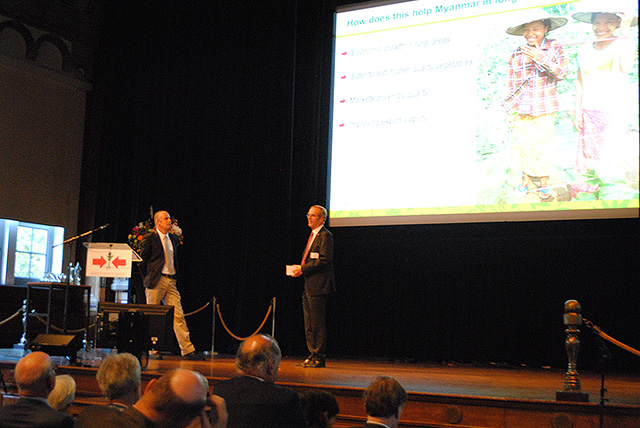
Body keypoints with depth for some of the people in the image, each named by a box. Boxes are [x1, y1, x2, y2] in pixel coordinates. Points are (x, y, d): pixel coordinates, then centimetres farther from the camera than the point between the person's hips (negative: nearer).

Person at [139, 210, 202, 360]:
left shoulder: (173, 238, 16)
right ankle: (152, 350, 10)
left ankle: (187, 350, -2)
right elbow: (142, 259, -2)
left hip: (171, 282, 5)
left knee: (179, 315, -1)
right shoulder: (150, 237, -3)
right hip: (156, 281, -5)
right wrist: (147, 279, -1)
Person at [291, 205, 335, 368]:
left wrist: (303, 269, -16)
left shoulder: (325, 235, -9)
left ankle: (319, 357, -1)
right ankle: (313, 355, 18)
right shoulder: (313, 235, 21)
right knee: (309, 324, 12)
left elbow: (324, 260, -18)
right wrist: (300, 268, 9)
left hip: (318, 286, -10)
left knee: (318, 323, -7)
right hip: (309, 286, 10)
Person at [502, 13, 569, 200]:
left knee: (543, 148, 2)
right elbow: (511, 85, 8)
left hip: (544, 112, -2)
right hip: (521, 112, 3)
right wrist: (510, 112, 7)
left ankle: (544, 185, 19)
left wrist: (541, 58, -26)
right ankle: (527, 181, 26)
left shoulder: (554, 48, -3)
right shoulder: (516, 55, 2)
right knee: (521, 145, 8)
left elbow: (563, 73, -14)